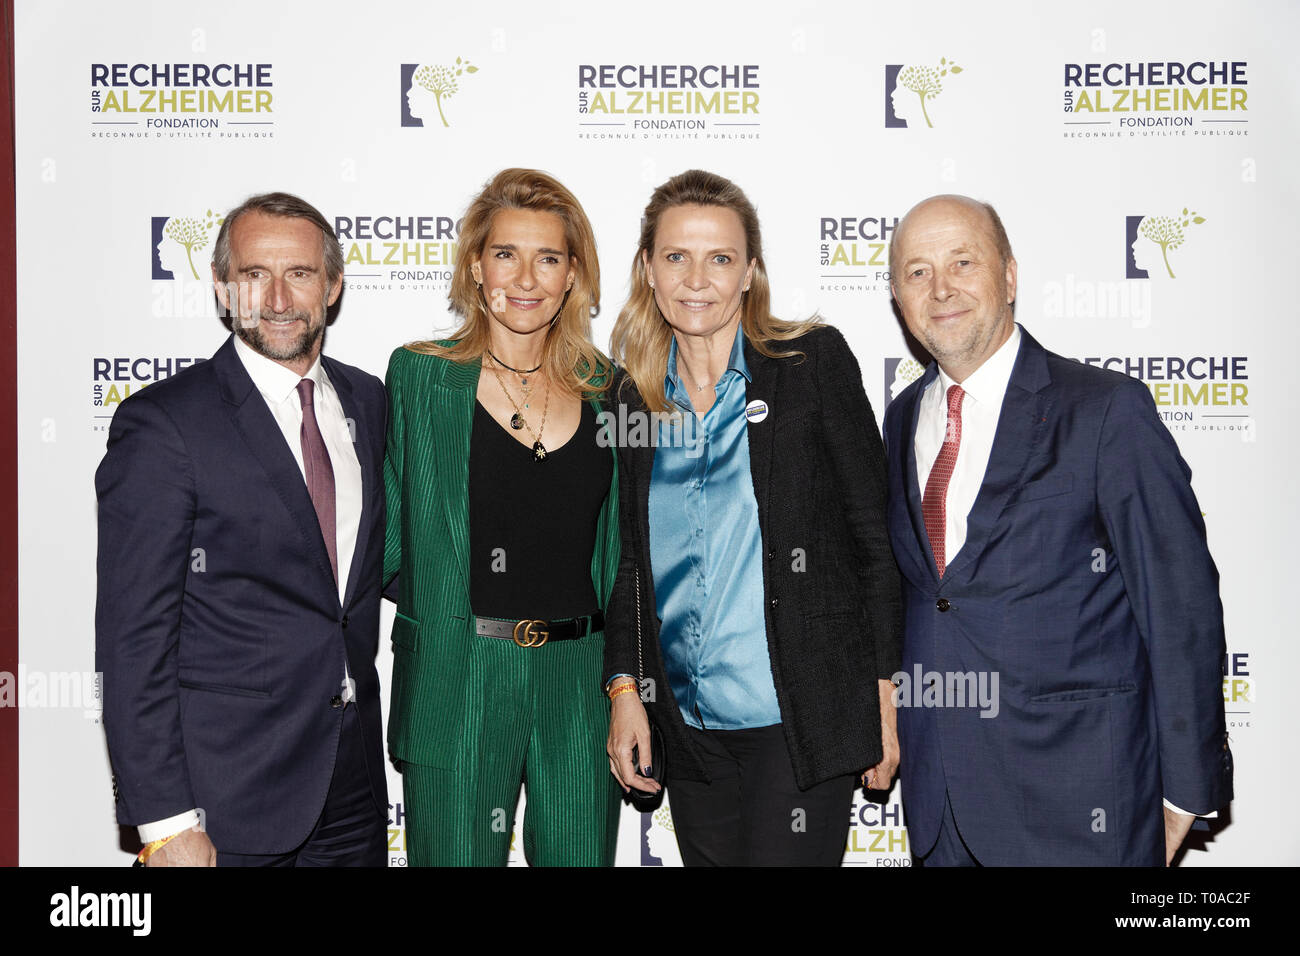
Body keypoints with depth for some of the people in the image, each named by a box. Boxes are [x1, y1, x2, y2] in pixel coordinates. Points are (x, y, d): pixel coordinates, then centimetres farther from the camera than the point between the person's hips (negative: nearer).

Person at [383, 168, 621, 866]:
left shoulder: (602, 388, 7)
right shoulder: (420, 376, -1)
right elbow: (387, 532, 2)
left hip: (582, 682, 3)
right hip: (456, 683, -2)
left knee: (578, 854, 11)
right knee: (456, 854, 7)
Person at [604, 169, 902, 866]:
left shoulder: (813, 362, -5)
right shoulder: (631, 399, 6)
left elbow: (873, 533, -4)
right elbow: (631, 561, 13)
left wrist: (882, 693, -5)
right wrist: (624, 689, 3)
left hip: (800, 721, -4)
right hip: (689, 727, 4)